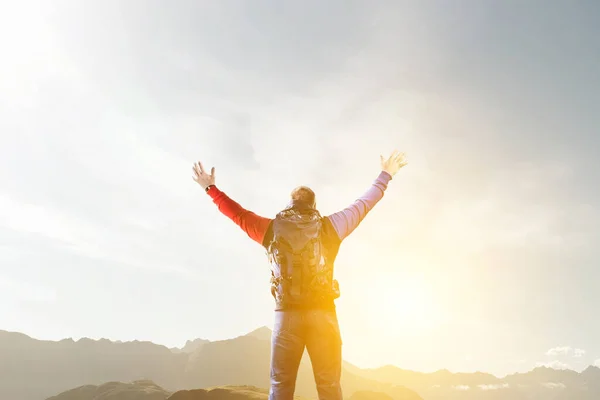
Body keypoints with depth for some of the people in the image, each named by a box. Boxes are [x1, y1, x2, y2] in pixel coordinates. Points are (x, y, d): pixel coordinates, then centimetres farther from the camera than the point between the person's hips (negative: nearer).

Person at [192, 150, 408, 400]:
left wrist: (211, 189, 32)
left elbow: (238, 213, 18)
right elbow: (364, 203, 16)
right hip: (323, 314, 0)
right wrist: (385, 175, 30)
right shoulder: (329, 226, 5)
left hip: (287, 314, 1)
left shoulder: (272, 228, 7)